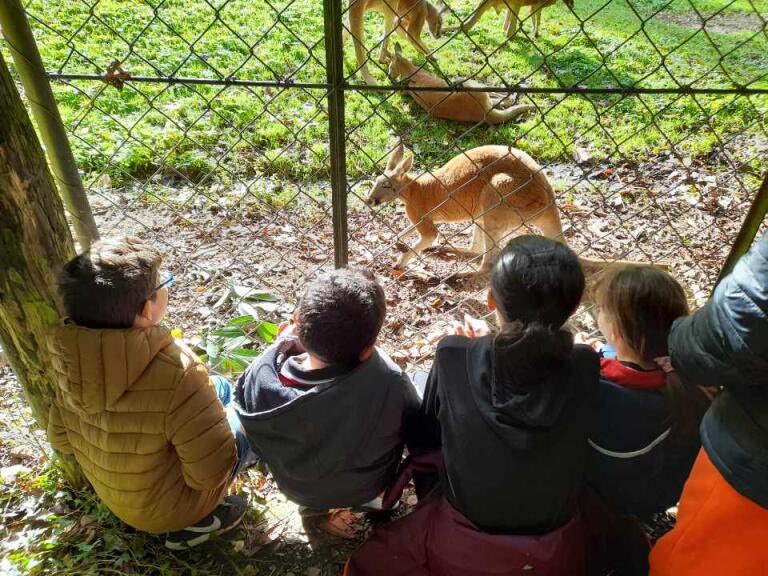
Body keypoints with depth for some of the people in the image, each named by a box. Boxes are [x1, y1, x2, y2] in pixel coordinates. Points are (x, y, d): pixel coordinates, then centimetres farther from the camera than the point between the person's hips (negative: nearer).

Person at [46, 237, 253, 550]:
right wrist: (226, 419, -9)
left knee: (218, 390, 17)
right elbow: (212, 473, -28)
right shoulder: (177, 373, -39)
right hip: (169, 505, -6)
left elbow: (61, 439, -3)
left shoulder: (71, 358, -18)